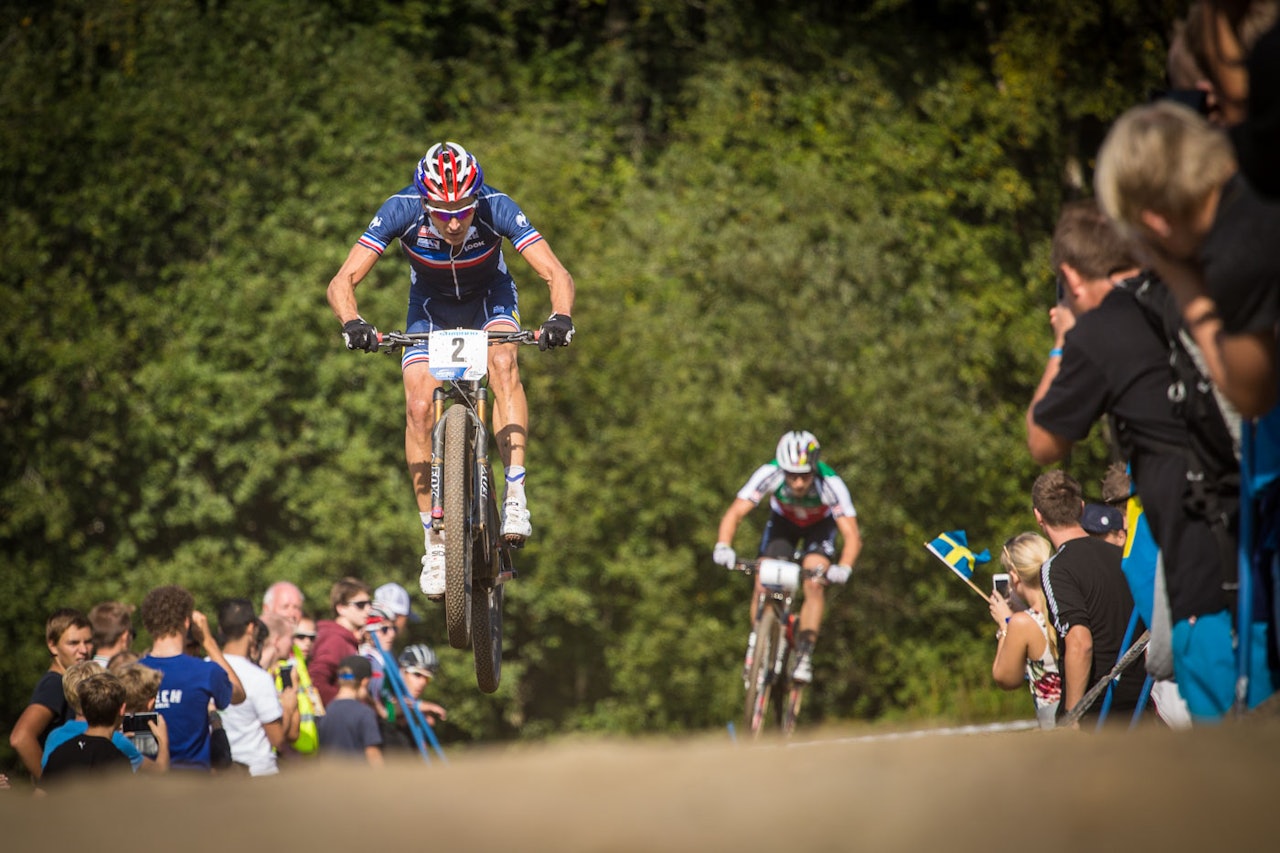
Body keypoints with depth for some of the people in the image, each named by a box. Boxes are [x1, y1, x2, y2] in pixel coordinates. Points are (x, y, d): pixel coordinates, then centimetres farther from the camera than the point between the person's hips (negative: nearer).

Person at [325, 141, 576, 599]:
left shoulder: (497, 208, -33)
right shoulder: (402, 210, -32)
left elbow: (557, 274, -35)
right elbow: (343, 281, -31)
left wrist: (560, 318, -55)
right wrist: (352, 323, -51)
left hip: (490, 298, -1)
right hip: (431, 306, 1)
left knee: (503, 366, -32)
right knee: (420, 407, -17)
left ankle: (516, 494, -28)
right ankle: (435, 541, -8)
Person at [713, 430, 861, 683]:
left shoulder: (830, 484, -38)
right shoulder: (769, 475, -36)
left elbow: (852, 535, -39)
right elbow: (735, 513, -37)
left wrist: (844, 568, -58)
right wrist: (723, 546, -56)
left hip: (820, 526, -2)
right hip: (783, 522, 2)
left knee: (814, 585, -24)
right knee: (763, 586, -14)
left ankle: (804, 655, -16)